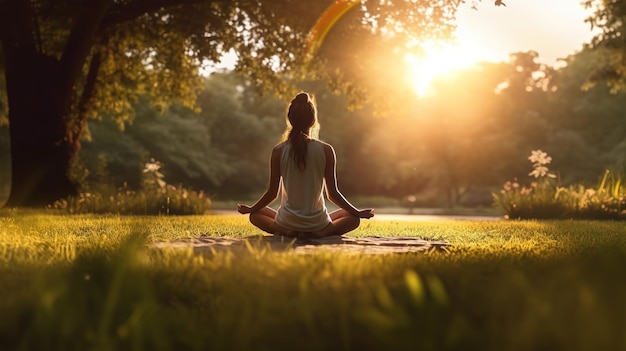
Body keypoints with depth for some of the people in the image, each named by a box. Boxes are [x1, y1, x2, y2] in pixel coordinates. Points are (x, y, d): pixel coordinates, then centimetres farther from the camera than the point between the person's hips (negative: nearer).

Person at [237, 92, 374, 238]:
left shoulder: (279, 151, -7)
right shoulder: (326, 150, -9)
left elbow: (272, 192, -1)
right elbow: (333, 193, -5)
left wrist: (250, 209, 17)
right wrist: (358, 212, 9)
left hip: (287, 223, 1)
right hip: (317, 223, -1)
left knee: (255, 215, 30)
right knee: (353, 218, 25)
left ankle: (287, 232, -1)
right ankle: (318, 234, -4)